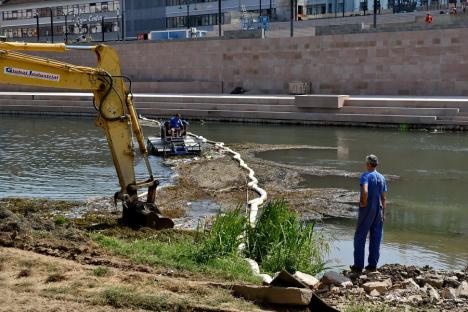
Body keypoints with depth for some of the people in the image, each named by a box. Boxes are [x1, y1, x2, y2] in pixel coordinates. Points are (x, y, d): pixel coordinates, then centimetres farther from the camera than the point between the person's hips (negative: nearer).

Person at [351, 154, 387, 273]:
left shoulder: (366, 176, -11)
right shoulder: (382, 178, 9)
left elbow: (365, 191, -30)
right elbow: (384, 198, 10)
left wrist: (363, 203, -15)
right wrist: (383, 213, 14)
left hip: (367, 210, -6)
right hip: (378, 210, 6)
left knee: (360, 237, 2)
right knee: (375, 238, 10)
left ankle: (358, 265, 2)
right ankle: (372, 264, 13)